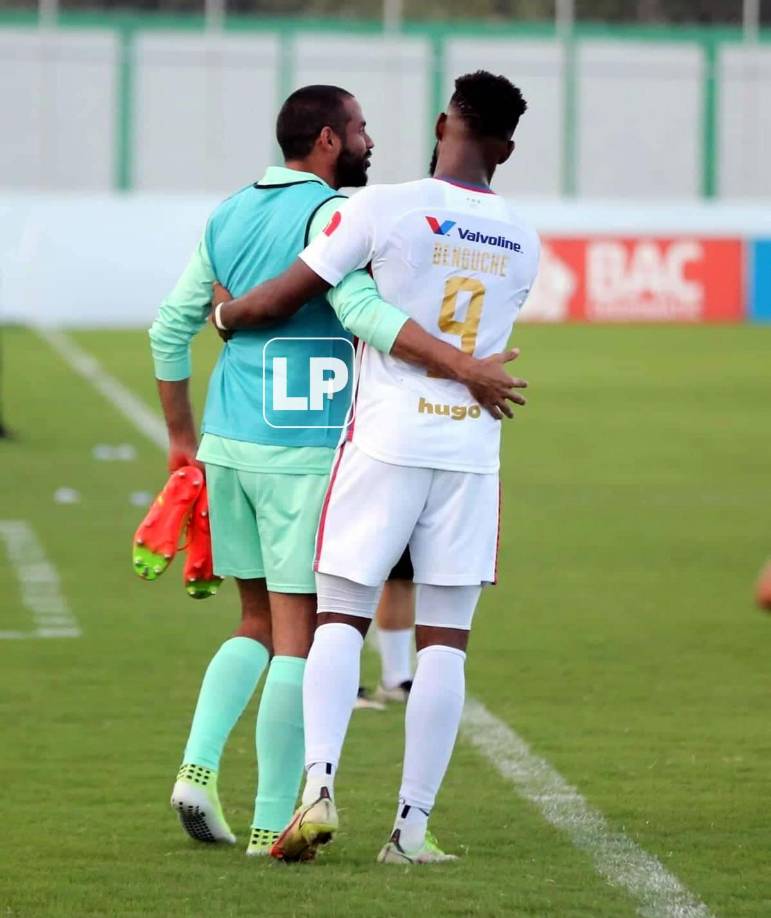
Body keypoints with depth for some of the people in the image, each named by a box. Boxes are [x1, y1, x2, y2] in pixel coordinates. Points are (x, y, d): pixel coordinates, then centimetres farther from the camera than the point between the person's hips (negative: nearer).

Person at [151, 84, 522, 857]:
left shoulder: (228, 215, 13)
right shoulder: (326, 213, -10)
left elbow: (170, 330, 15)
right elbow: (363, 311, -26)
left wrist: (182, 437, 24)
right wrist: (465, 367, -27)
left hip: (227, 444, 7)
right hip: (305, 448, -7)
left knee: (259, 623, 18)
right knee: (298, 633, -1)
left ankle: (198, 765, -1)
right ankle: (272, 822, -2)